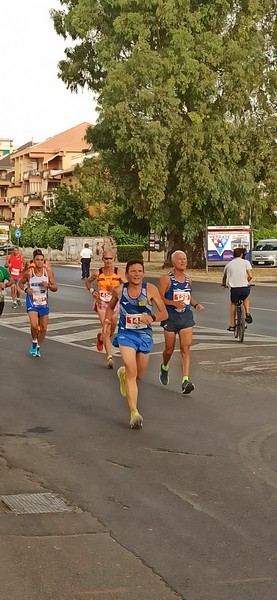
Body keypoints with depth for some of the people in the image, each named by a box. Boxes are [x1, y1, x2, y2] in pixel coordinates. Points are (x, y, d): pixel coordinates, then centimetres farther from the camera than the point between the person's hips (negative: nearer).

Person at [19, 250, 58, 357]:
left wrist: (48, 285, -21)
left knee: (43, 328, 8)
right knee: (34, 325, -22)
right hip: (32, 303, -3)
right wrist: (26, 289, -13)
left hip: (44, 303, 3)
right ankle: (34, 342, 6)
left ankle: (38, 347, 31)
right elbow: (21, 283, 7)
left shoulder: (48, 272, -6)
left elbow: (55, 288, -1)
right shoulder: (29, 272, -11)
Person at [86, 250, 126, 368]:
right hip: (101, 302, -2)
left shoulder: (119, 273, -6)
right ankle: (109, 356, -20)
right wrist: (92, 291, 0)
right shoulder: (97, 273, -3)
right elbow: (87, 282, 16)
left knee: (111, 331, 15)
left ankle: (101, 337, 53)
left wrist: (115, 289, -24)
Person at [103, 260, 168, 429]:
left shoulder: (150, 289, -10)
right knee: (131, 371, -20)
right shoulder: (119, 290, -5)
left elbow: (164, 313, -7)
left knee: (139, 375, 16)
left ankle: (123, 373, 54)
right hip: (126, 334, -1)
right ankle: (134, 412, -20)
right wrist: (107, 321, -2)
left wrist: (152, 318, -27)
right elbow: (111, 307, 16)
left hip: (145, 335, 1)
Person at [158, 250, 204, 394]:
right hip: (171, 316, -4)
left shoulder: (188, 279, 11)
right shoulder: (166, 279, -7)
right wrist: (174, 303, -24)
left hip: (186, 316, 4)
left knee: (186, 348, -9)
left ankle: (185, 381, -16)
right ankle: (164, 367, 42)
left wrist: (196, 304, 7)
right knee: (169, 349, 8)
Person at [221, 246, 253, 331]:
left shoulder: (229, 264, 16)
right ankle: (247, 313, 10)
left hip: (234, 288, 1)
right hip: (245, 288, -1)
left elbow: (224, 277, 28)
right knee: (246, 299, 34)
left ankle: (232, 325, 25)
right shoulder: (245, 262, 8)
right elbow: (250, 276, -2)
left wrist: (224, 284, 50)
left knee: (233, 303, 27)